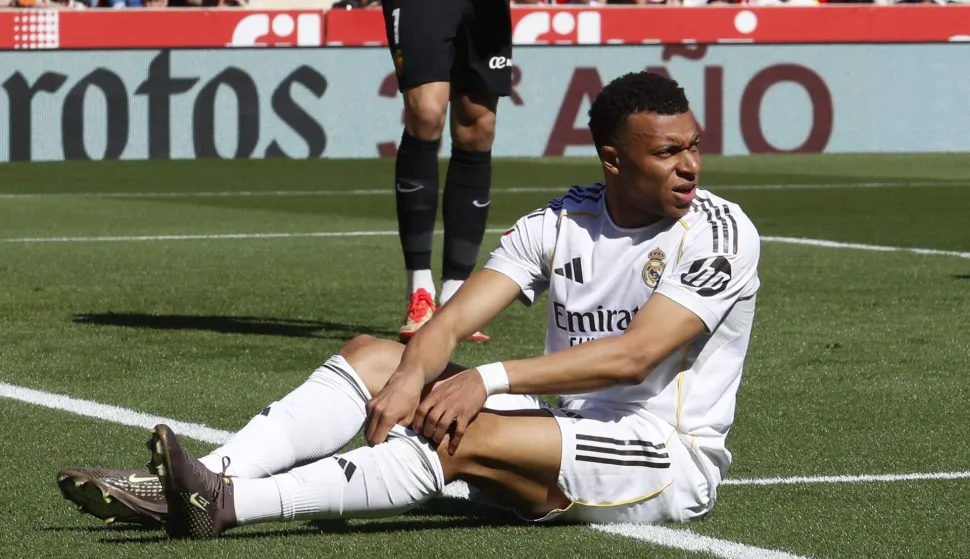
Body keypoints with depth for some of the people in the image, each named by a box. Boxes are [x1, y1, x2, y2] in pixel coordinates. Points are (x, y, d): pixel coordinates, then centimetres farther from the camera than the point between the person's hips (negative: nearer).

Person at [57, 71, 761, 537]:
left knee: (463, 436, -31)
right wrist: (410, 376, -25)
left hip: (672, 459, -7)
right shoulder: (558, 223, 6)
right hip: (565, 429, 7)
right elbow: (453, 322, -3)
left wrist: (490, 378, -30)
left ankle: (225, 503, -38)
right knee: (372, 355, -4)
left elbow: (632, 355, -23)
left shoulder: (718, 231, -11)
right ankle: (204, 482, -21)